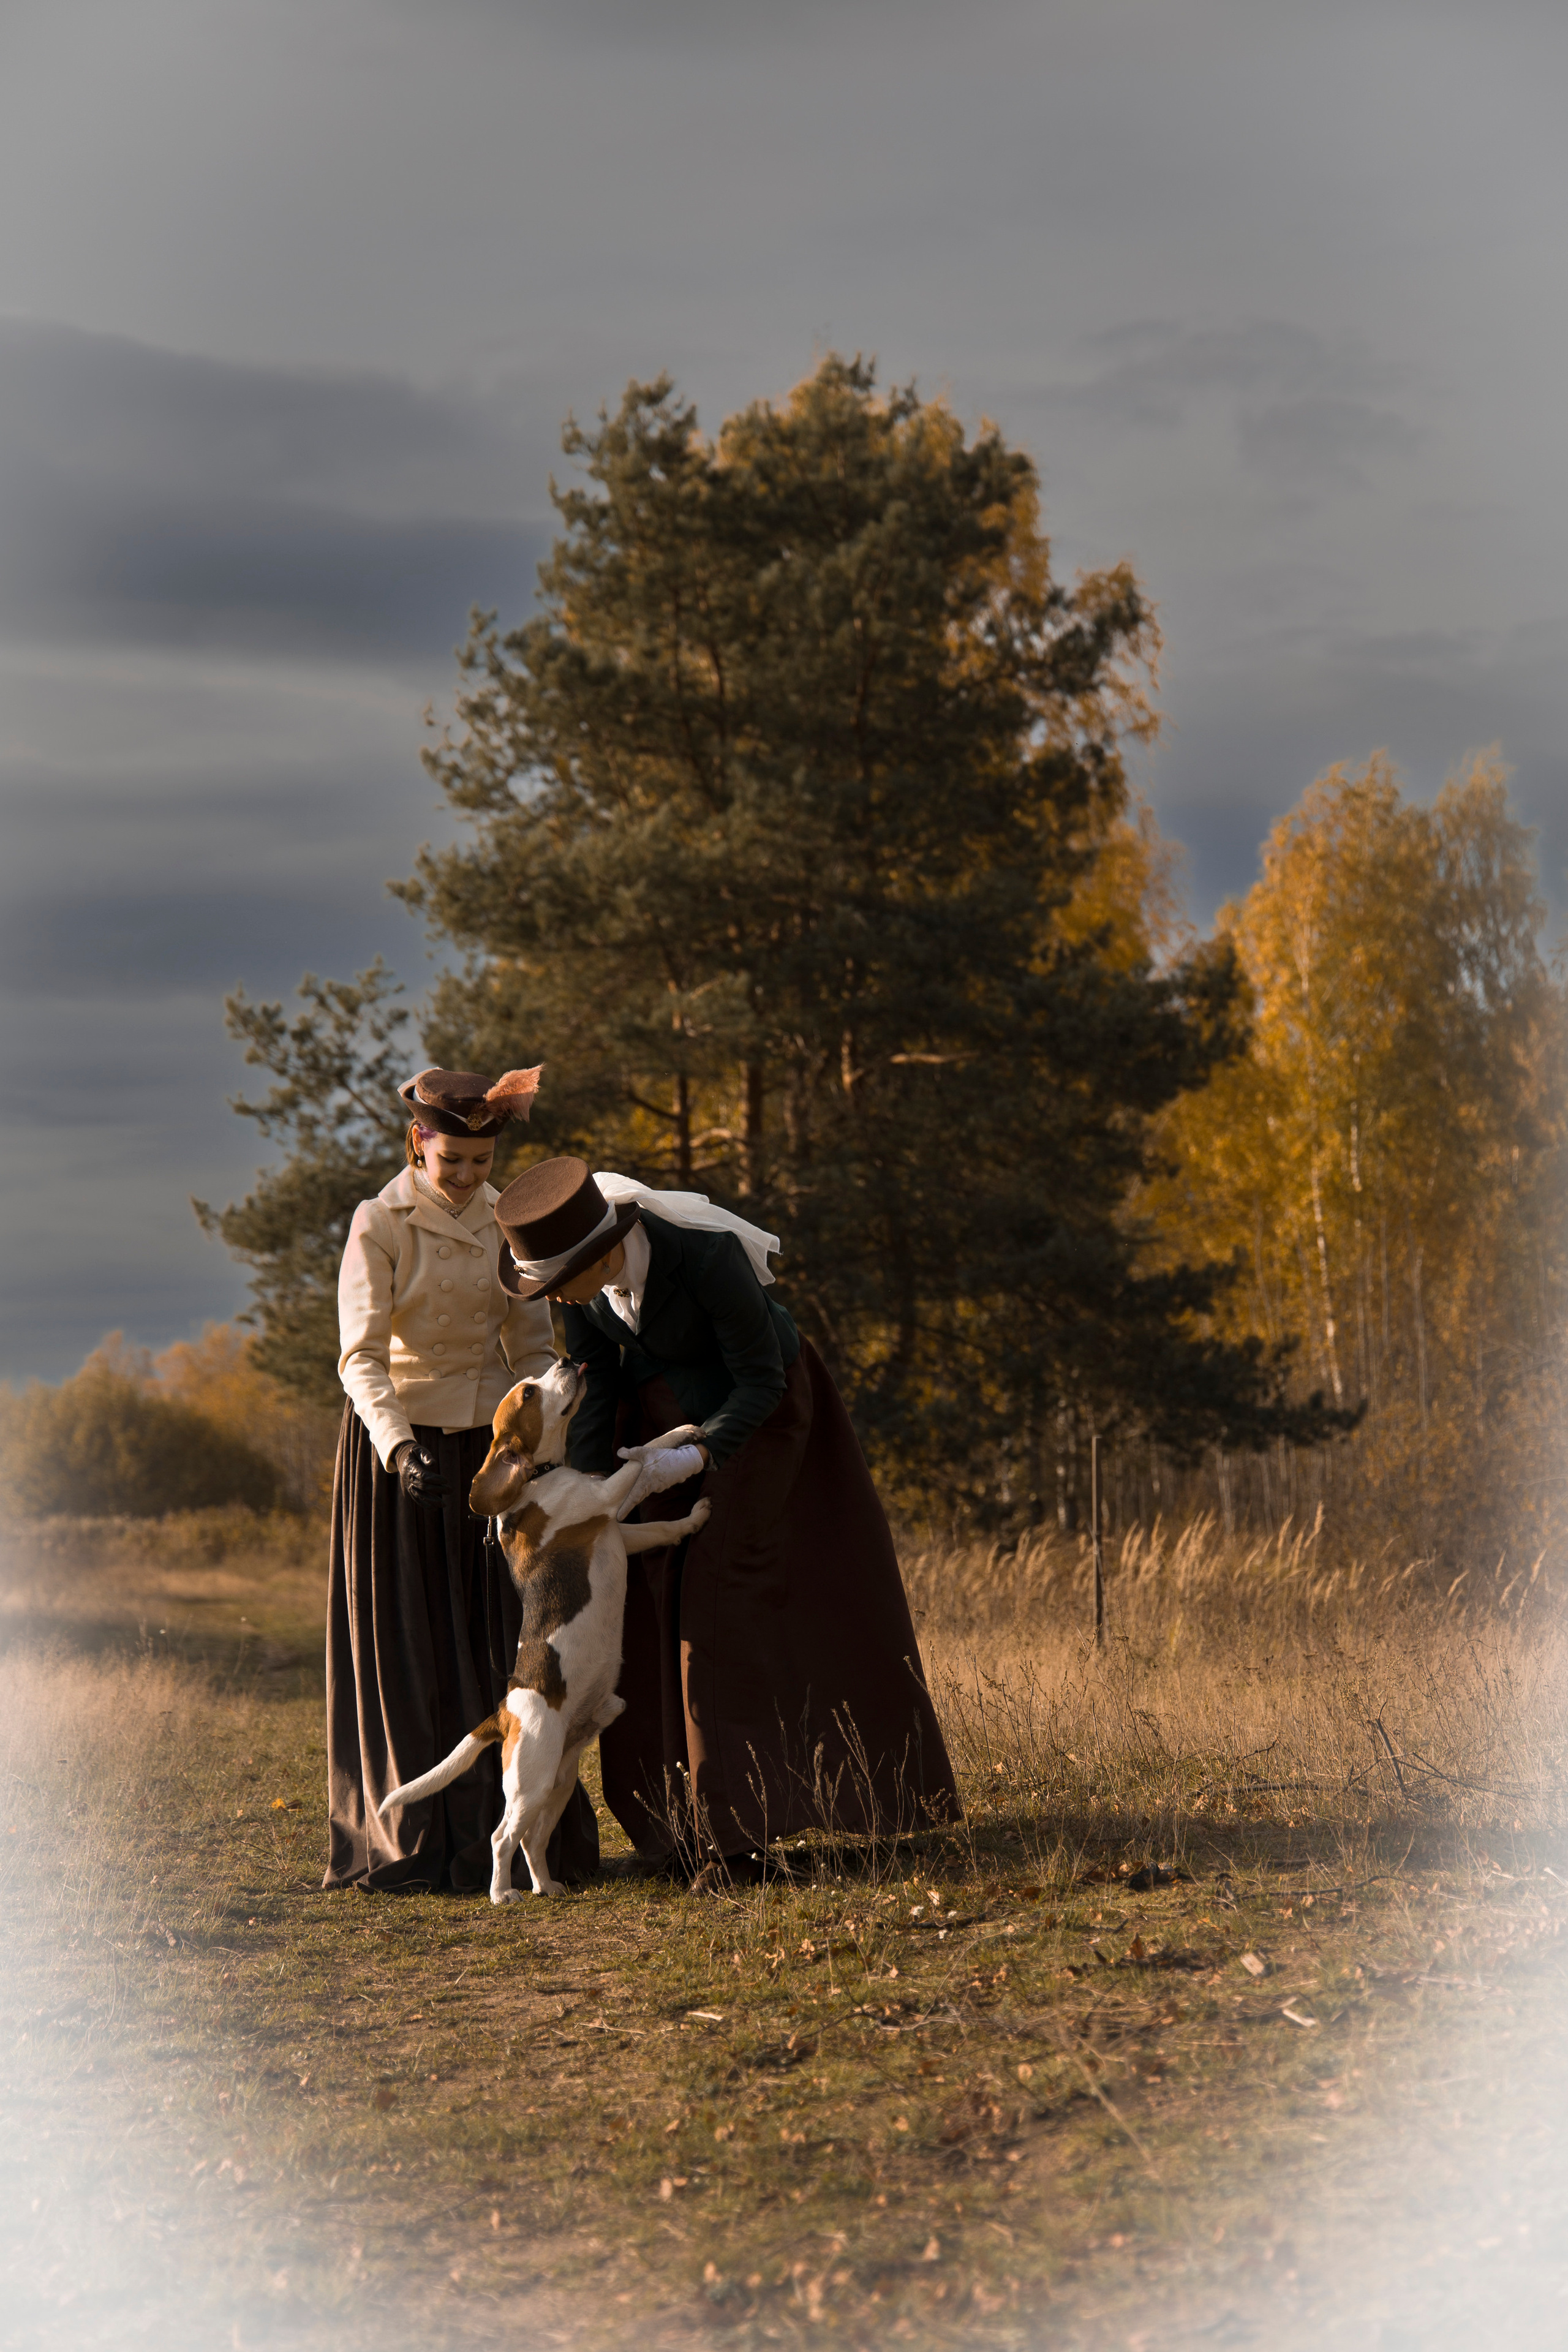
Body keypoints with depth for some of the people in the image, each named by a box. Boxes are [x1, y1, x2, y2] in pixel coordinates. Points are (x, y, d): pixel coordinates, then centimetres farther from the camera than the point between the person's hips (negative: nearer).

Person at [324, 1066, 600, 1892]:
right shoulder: (380, 1223, -11)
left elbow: (532, 1344, 8)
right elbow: (361, 1355, -18)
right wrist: (398, 1446, -34)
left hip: (486, 1444, 4)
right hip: (397, 1449, -4)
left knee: (502, 1642, 3)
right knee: (408, 1649, -1)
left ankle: (504, 1831, 8)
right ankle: (412, 1842, 4)